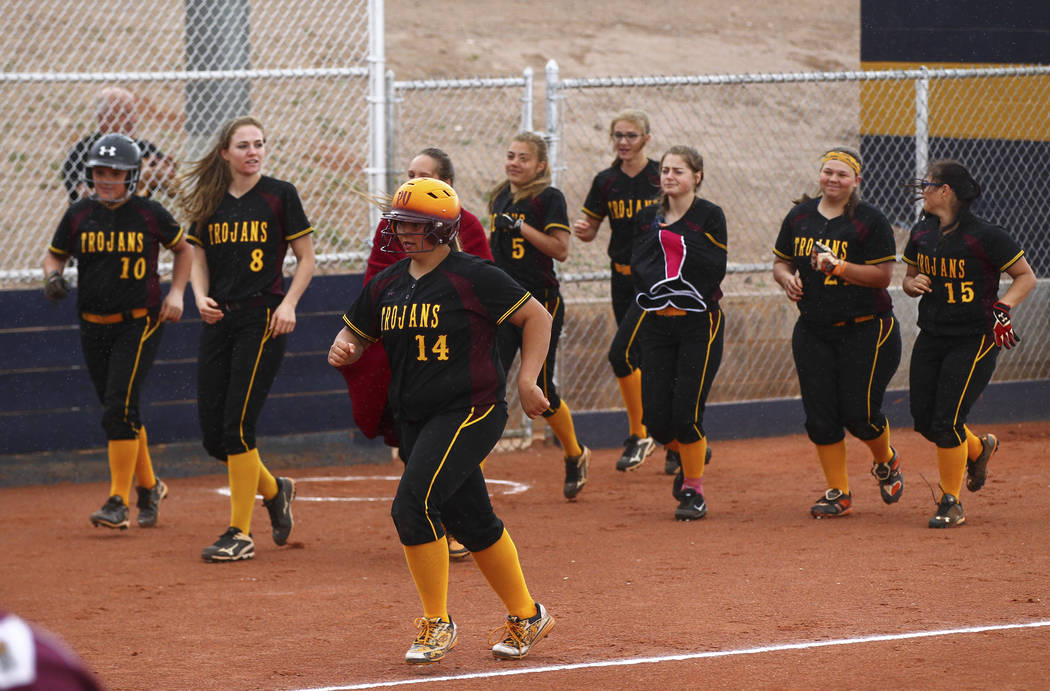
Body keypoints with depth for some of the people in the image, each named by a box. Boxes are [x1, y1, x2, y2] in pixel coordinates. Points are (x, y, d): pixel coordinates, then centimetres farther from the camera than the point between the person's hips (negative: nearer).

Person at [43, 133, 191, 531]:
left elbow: (184, 249, 9)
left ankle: (119, 501, -12)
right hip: (94, 328, 4)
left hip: (140, 323, -4)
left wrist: (176, 293, -4)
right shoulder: (78, 215, 2)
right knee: (119, 412, 12)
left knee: (120, 409, -16)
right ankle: (148, 487, 31)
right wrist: (53, 275, -8)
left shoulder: (149, 214, -6)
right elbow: (55, 253, 15)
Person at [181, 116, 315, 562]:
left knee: (238, 425, -13)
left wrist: (289, 303, -12)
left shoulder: (279, 195, -1)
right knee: (213, 434, 3)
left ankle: (240, 533, -5)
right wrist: (201, 297, -4)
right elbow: (199, 260, 16)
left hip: (262, 317, -5)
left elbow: (306, 258, 2)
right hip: (218, 320, 5)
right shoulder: (210, 203, 10)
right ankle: (274, 491, 30)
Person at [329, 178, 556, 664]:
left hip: (472, 410, -7)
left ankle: (437, 624, -7)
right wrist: (343, 350, -4)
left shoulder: (472, 277, -10)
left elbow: (537, 317, -5)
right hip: (416, 419, 7)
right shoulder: (386, 285, 9)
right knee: (471, 522, 13)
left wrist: (527, 379, -13)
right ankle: (525, 618, 29)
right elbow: (357, 332, 19)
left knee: (413, 505, -20)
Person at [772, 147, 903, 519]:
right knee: (819, 414, 0)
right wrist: (787, 277, -5)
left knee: (860, 414, -6)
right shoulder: (799, 216, 9)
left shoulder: (870, 221, -7)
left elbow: (883, 276, -11)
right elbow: (781, 261, 18)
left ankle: (886, 461, 26)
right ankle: (837, 494, 10)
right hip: (813, 331, 5)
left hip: (866, 330, -5)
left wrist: (838, 267, -23)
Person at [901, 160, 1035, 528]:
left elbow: (1026, 276, -7)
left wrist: (1003, 307, -23)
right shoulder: (921, 234, 5)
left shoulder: (985, 236, -14)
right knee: (924, 421, 6)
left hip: (975, 339, -7)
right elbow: (909, 277, 18)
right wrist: (914, 284, -6)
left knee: (947, 422, -11)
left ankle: (951, 503, 5)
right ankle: (977, 449, 36)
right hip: (931, 338, 7)